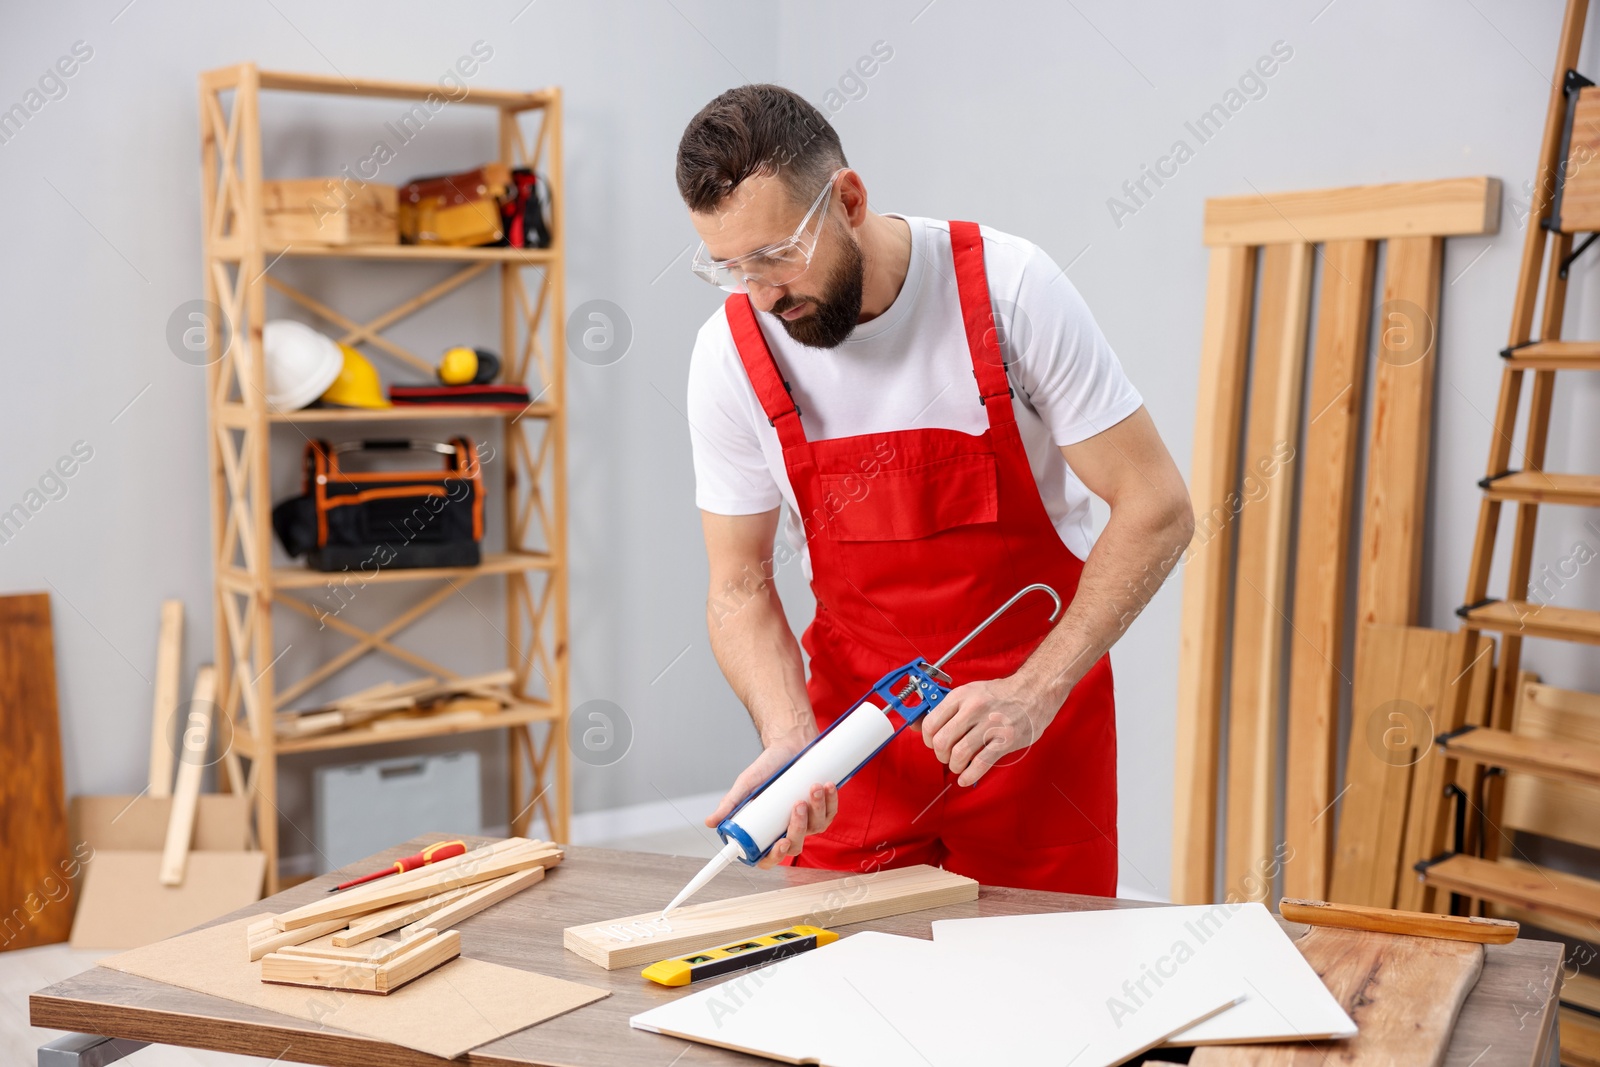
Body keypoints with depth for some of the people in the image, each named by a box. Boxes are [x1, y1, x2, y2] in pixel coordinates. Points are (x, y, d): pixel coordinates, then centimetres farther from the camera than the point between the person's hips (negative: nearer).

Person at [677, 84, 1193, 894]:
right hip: (851, 714, 2)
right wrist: (789, 736, -21)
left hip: (1031, 710, -1)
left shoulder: (1010, 288, -19)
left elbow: (1155, 507, -16)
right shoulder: (730, 356, -11)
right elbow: (740, 589, -3)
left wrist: (1035, 692, -22)